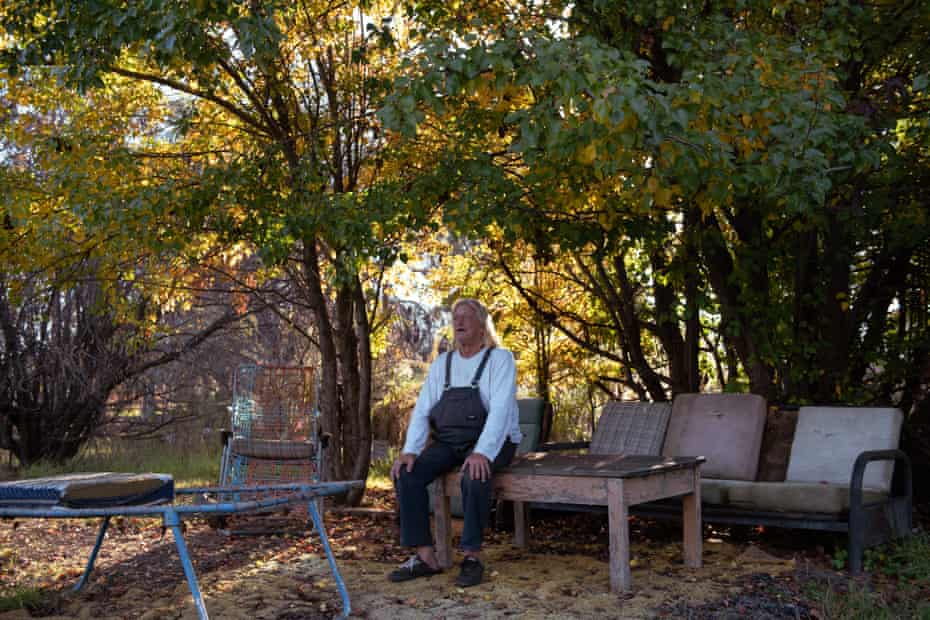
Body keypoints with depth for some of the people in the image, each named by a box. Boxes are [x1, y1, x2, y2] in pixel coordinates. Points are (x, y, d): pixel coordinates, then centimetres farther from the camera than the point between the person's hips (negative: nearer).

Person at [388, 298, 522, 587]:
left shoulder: (499, 359, -5)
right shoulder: (442, 363, 11)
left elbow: (500, 409, -18)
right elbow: (422, 410, 5)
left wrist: (482, 453, -33)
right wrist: (410, 451, -12)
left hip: (490, 442, -5)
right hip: (447, 442, 5)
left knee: (474, 476, -36)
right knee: (406, 474, -20)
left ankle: (471, 557, -21)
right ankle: (425, 557, -15)